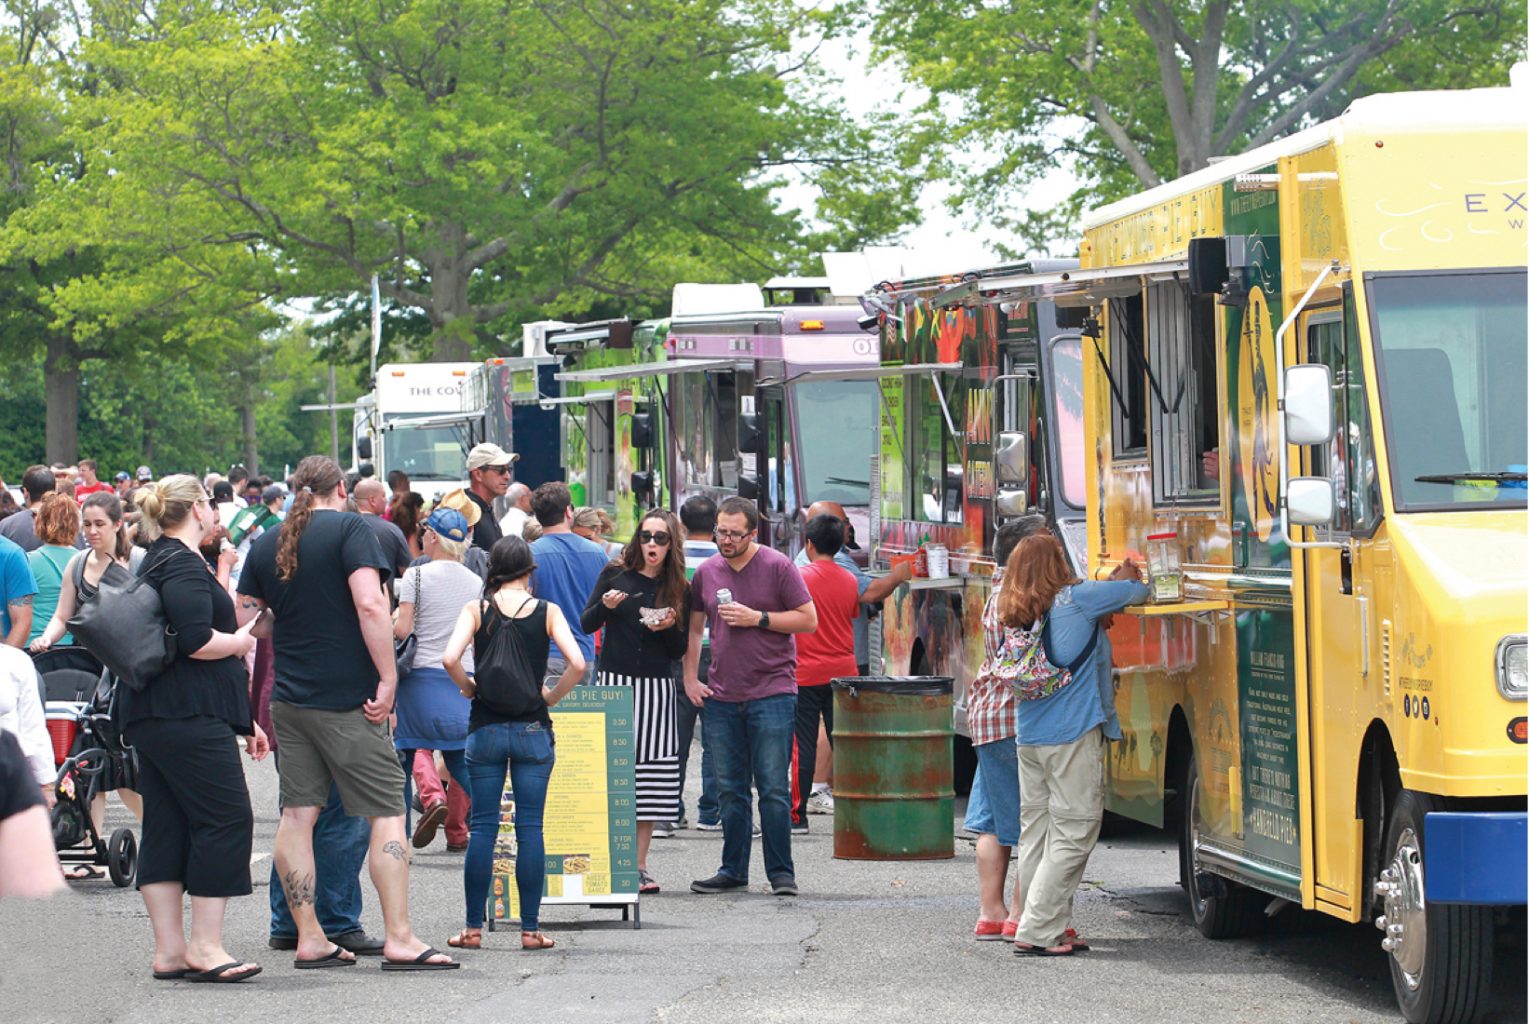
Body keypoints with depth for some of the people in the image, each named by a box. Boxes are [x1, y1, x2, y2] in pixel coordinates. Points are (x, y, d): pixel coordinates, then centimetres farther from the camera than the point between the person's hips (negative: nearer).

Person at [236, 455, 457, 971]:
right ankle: (399, 938, -8)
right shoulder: (349, 528, -7)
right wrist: (388, 678, -16)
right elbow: (370, 604, -19)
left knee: (297, 813, 6)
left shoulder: (267, 544, 11)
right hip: (346, 698, -6)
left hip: (289, 697, 6)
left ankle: (309, 938, 8)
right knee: (387, 812, -3)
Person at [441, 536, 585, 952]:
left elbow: (450, 659, -15)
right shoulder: (546, 612, -1)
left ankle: (473, 928, 4)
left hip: (486, 727, 0)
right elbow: (577, 664, -11)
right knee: (530, 828, 3)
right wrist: (551, 697, 4)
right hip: (533, 728, 0)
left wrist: (471, 688, 2)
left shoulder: (477, 610, -1)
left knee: (483, 827, 4)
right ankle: (530, 928, 3)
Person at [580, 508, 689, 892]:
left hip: (655, 688, 1)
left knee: (650, 779, -1)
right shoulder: (616, 575, 4)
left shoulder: (679, 590, 7)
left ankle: (639, 865, 4)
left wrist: (668, 628, -10)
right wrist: (604, 606, -12)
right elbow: (586, 625, 7)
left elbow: (680, 651, 10)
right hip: (614, 682, -1)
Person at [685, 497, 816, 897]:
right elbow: (694, 627, 22)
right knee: (730, 789, 8)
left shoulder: (777, 567, -3)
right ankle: (733, 871, 15)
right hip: (722, 696, 5)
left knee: (773, 788, -6)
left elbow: (809, 620, -4)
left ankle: (781, 873, -2)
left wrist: (757, 618, -12)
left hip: (771, 694, -4)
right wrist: (690, 679, 12)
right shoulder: (707, 572, 11)